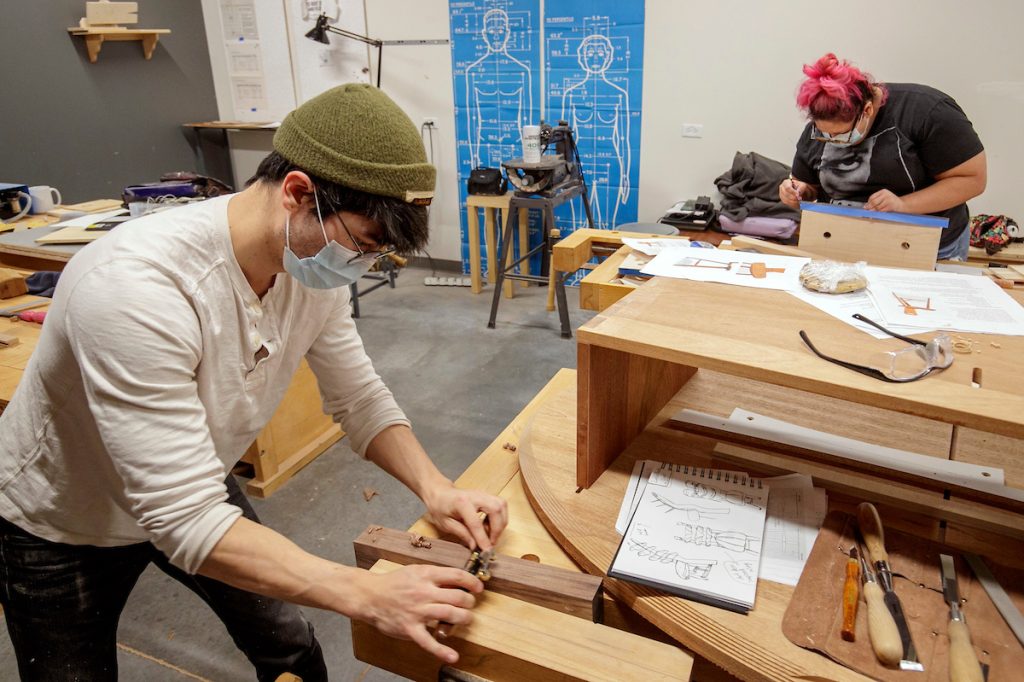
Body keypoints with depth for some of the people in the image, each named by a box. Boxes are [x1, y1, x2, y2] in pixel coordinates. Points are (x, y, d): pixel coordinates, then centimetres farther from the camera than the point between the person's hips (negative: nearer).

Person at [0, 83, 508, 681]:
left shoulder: (317, 262, -19)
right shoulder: (135, 287, -39)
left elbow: (361, 398, -7)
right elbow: (184, 518, -39)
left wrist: (434, 487, -23)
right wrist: (370, 594, -40)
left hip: (195, 489, 5)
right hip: (62, 525, -5)